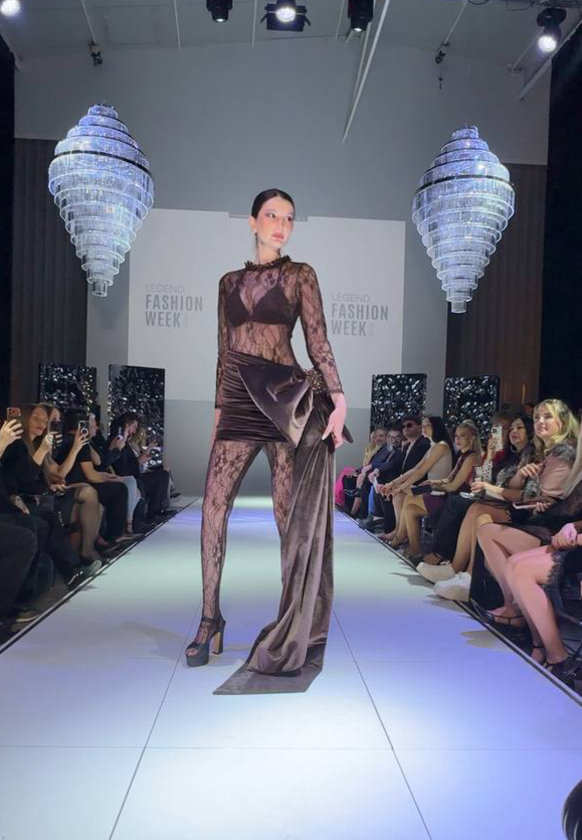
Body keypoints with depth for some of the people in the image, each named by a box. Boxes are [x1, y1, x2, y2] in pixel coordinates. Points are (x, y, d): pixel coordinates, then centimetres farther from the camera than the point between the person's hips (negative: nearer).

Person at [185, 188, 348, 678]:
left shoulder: (300, 275, 7)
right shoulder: (230, 282, 18)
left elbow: (318, 342, -2)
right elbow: (225, 354, 18)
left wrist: (338, 399, -13)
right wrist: (218, 411, 15)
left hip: (284, 397, -4)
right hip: (238, 400, 4)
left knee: (292, 515, -1)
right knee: (213, 508, -3)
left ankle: (293, 626, 11)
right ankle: (210, 619, 9)